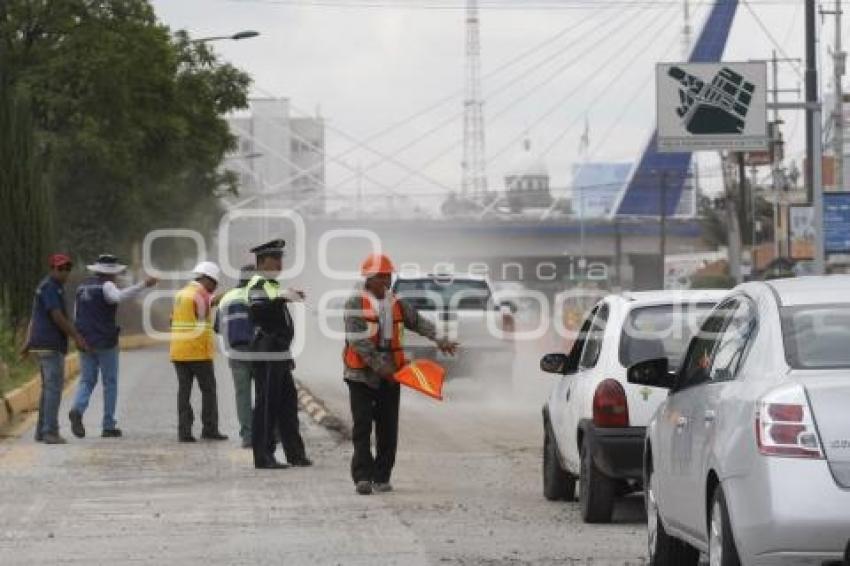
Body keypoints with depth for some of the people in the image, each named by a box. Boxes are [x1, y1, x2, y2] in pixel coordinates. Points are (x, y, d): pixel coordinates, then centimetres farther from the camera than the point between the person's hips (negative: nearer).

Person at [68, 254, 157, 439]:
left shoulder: (82, 287, 13)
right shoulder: (106, 286, -8)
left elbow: (76, 317, 16)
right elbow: (119, 296, -31)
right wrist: (143, 285, -38)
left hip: (85, 342, 5)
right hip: (105, 343, -5)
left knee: (87, 380, 8)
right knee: (110, 383, 5)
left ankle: (77, 409, -22)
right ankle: (108, 426, 6)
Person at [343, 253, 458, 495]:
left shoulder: (397, 304, 12)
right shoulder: (355, 303, -7)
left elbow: (418, 321, 10)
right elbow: (358, 340, -16)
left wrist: (439, 339, -9)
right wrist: (378, 365, -23)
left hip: (390, 374, 5)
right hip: (362, 373, -5)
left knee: (388, 428, 5)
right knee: (363, 427, -7)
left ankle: (382, 477, 10)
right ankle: (363, 477, -10)